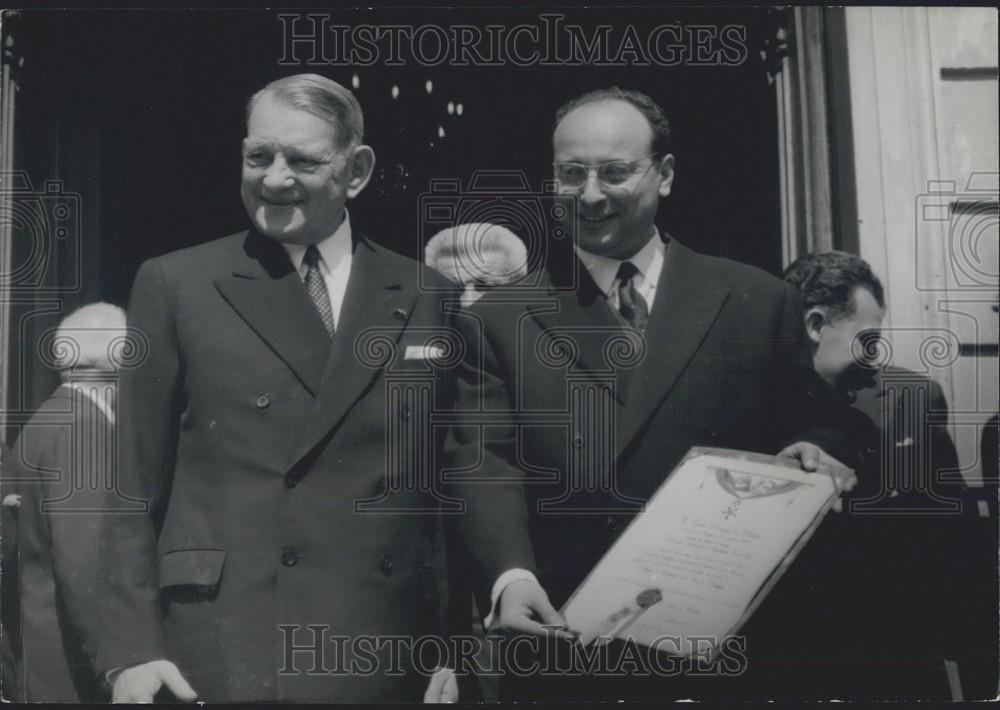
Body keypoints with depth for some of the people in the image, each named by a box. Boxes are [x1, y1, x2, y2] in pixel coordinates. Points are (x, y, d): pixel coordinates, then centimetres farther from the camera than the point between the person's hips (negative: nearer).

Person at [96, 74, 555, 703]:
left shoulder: (428, 297, 7)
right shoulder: (175, 286, 2)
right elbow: (135, 484, 2)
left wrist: (511, 572, -8)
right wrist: (133, 648, -4)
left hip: (387, 659, 2)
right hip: (221, 652, -1)